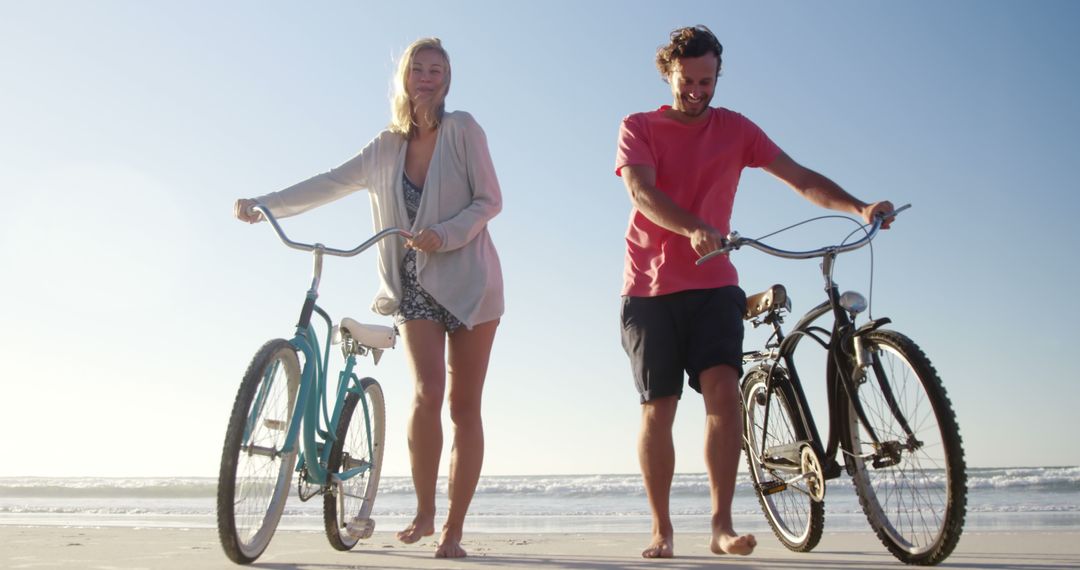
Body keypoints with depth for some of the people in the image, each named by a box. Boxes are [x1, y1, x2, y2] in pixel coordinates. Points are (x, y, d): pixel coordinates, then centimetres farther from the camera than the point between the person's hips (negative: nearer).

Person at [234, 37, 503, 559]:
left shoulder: (462, 130, -2)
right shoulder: (386, 148, 9)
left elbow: (490, 200, -5)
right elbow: (330, 184, 7)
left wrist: (445, 234, -21)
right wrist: (263, 204, -3)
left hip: (469, 281, -2)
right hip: (415, 285, 2)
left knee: (464, 407, -2)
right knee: (427, 392, -17)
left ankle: (453, 530, 6)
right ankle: (424, 512, 2)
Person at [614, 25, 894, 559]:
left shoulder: (734, 129, 10)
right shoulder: (639, 127, 3)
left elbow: (800, 177, 4)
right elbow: (642, 192, -15)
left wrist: (859, 207, -13)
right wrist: (694, 228, -34)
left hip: (713, 285, 1)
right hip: (651, 289, -1)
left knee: (723, 389, -18)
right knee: (657, 410, -1)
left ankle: (722, 524, -13)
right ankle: (661, 529, 12)